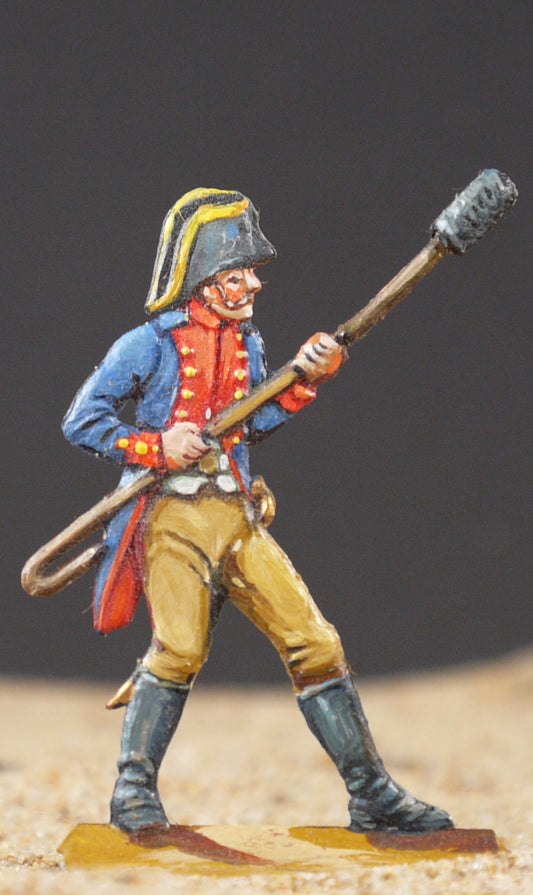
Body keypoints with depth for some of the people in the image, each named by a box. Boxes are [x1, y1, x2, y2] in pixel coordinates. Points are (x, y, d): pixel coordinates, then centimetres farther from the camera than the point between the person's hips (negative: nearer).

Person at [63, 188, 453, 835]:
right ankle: (134, 794, -9)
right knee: (180, 648, -24)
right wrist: (155, 448, -14)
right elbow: (81, 422, -2)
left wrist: (306, 380, 5)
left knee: (315, 642, -2)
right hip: (172, 515, -6)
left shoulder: (247, 343, 15)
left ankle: (372, 797, 3)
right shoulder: (149, 345, -4)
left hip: (237, 516, 6)